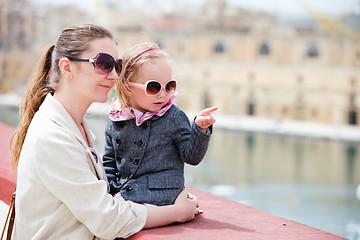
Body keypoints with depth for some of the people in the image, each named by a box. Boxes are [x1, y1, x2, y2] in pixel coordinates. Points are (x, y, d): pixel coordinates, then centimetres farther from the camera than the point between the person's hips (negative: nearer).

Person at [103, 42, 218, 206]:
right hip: (121, 195, 5)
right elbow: (109, 160, 18)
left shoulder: (174, 117, -4)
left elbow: (191, 157, -4)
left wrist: (200, 129, -18)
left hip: (159, 199, -5)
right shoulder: (115, 119, 6)